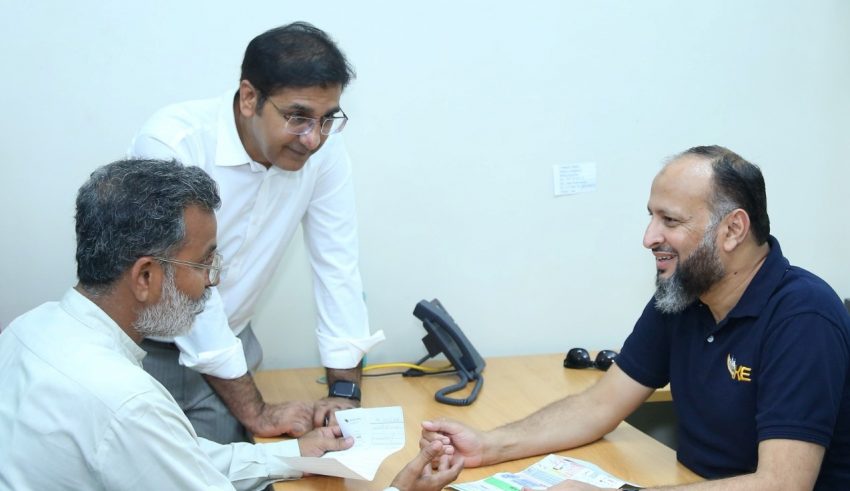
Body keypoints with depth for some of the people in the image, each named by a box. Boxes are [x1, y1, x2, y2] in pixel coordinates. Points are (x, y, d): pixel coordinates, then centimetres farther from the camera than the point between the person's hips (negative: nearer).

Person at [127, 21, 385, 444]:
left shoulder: (323, 148, -12)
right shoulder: (172, 144, -26)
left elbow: (337, 264, -7)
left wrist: (344, 390, -12)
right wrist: (256, 413, -21)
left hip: (226, 342, 4)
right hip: (145, 345, -4)